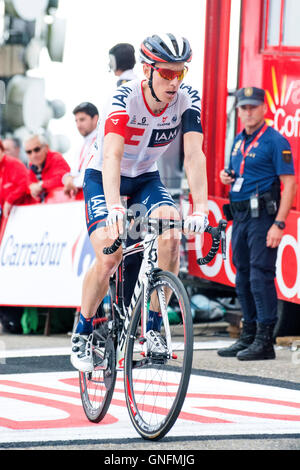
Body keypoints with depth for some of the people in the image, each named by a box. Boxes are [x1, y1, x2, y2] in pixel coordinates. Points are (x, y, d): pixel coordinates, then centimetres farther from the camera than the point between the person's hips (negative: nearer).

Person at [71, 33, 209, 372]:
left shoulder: (187, 100, -19)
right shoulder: (125, 99, -29)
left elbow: (194, 155, -27)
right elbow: (112, 156, -41)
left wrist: (199, 210, -41)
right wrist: (114, 207, -57)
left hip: (146, 179, 3)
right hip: (102, 179, -3)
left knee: (172, 234, -26)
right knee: (109, 257, -22)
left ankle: (154, 326, -12)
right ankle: (82, 333, 2)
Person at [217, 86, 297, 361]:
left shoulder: (275, 141, -8)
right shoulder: (238, 142, 16)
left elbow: (289, 184, -14)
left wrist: (279, 224, -21)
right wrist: (226, 177, 4)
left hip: (262, 215, -8)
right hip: (240, 215, 8)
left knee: (261, 276, -11)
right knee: (243, 278, 11)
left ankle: (265, 341, -9)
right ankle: (248, 337, 19)